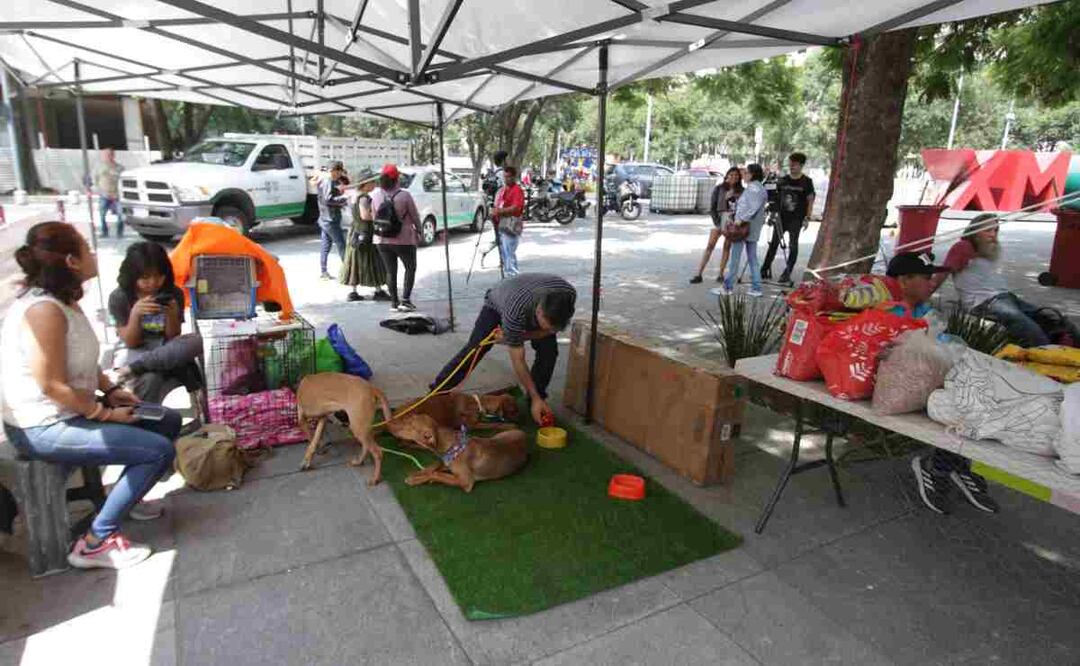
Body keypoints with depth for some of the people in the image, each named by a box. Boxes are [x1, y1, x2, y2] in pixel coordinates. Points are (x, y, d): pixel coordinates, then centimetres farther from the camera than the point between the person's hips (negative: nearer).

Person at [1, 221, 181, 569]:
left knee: (168, 421, 11)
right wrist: (105, 414, -17)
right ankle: (96, 541, -5)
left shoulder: (64, 301, 6)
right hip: (44, 428, -10)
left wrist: (110, 390, 4)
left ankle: (122, 497, 27)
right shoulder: (44, 309, -25)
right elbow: (51, 385, -26)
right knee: (159, 451, -18)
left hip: (71, 411, 10)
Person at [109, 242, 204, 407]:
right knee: (150, 378, -38)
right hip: (135, 353, -2)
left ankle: (133, 368, -28)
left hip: (166, 350, 2)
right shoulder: (119, 297, -9)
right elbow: (130, 343, -8)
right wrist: (135, 314, -25)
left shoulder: (174, 294, -6)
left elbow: (173, 338, -2)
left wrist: (172, 316, -24)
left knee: (196, 341, -32)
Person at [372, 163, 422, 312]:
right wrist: (418, 231, 10)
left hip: (382, 240, 4)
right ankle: (405, 300, 3)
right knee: (410, 268, 13)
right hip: (404, 239, -4)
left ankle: (394, 302, 17)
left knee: (390, 271, 15)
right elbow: (415, 216, -7)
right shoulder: (404, 195, -16)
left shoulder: (376, 195, -4)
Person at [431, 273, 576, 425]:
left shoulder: (568, 294, -37)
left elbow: (549, 330, -16)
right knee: (475, 348, -14)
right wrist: (535, 399, -34)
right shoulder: (515, 312, -47)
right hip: (497, 304, -3)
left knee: (549, 349, -16)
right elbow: (518, 360, -36)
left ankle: (538, 394, 3)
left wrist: (517, 337, -28)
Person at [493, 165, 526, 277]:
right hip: (500, 225, 9)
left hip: (510, 227, -9)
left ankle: (513, 275, -10)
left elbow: (516, 208, -19)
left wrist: (500, 211, -24)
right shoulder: (501, 190, 19)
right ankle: (508, 274, 22)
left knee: (509, 254, -13)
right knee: (503, 252, 13)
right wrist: (493, 212, 5)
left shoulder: (517, 190, -7)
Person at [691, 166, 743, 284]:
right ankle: (699, 274, -8)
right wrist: (717, 222, -9)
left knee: (727, 247, 5)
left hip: (733, 221, 2)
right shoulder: (719, 188, -1)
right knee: (710, 246, -6)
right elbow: (712, 207, -1)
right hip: (719, 219, -1)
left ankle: (721, 274, 12)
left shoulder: (741, 191, 2)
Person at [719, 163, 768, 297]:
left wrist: (741, 219, -23)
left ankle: (728, 287, 1)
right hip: (752, 229, 10)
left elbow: (753, 207, -22)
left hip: (744, 226, -10)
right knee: (753, 259, 11)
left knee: (735, 258, -4)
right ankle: (756, 288, 12)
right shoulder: (759, 188, 18)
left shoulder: (753, 187, -12)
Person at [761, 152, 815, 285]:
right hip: (781, 217, 3)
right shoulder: (782, 180, 7)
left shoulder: (806, 182, 0)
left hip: (796, 219, -3)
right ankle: (765, 269, 10)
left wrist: (807, 218, -8)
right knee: (774, 243, 3)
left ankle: (787, 273, 4)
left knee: (793, 245, -1)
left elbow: (810, 200, 0)